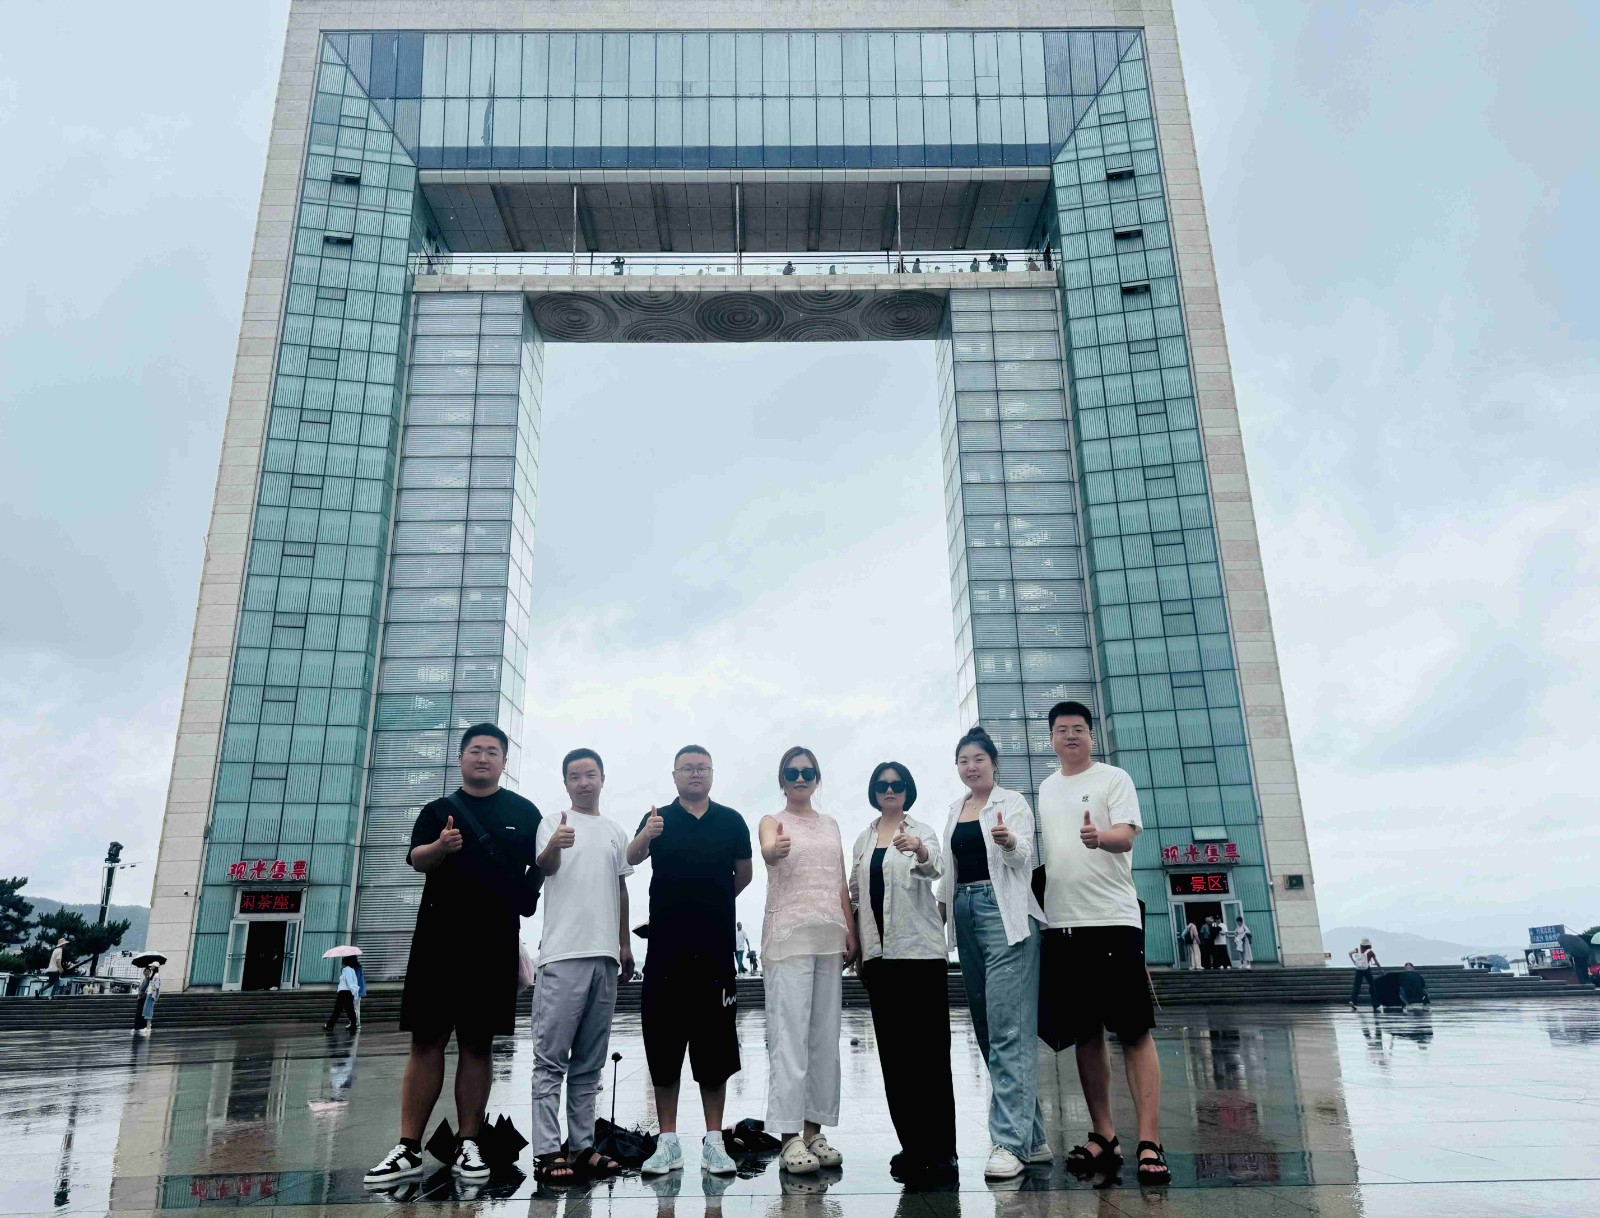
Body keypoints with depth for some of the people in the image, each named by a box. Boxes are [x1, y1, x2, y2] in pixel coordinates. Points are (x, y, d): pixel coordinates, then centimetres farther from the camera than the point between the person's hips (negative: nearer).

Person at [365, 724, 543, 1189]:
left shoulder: (524, 812, 9)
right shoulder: (438, 810, 10)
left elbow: (542, 865, 11)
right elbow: (416, 859, -5)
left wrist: (529, 896, -9)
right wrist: (441, 847, -27)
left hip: (494, 944, 0)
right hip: (438, 939, 0)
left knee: (477, 1044, 5)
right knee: (426, 1041, 1)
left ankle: (467, 1145, 13)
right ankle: (408, 1149, 6)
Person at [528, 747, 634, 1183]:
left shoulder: (617, 832, 18)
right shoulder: (553, 823, 3)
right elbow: (545, 868, -16)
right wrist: (553, 847, -40)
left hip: (604, 956, 5)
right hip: (564, 954, -5)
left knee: (590, 1061, 9)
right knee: (551, 1058, -5)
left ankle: (582, 1146, 15)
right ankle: (547, 1151, -2)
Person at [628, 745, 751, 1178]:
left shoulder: (731, 821, 7)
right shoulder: (658, 819, 3)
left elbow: (743, 874, 15)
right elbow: (632, 858, -12)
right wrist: (645, 837, -33)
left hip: (716, 949, 1)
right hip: (666, 949, -1)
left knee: (715, 1047, 5)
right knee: (663, 1046, 4)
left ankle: (713, 1142, 13)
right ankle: (667, 1143, 13)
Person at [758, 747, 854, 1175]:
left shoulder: (830, 824, 17)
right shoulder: (772, 821, 2)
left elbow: (841, 882, 17)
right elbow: (767, 850, -22)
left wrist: (850, 930, 8)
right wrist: (774, 849, -45)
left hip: (829, 936, 5)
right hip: (788, 935, -5)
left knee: (825, 1035, 7)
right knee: (789, 1035, -8)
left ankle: (814, 1129, 15)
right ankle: (789, 1136, -5)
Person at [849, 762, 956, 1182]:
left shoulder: (922, 832, -1)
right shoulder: (862, 840, 14)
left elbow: (933, 868, -23)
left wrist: (920, 852, -44)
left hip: (919, 949, -5)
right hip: (878, 952, 5)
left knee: (929, 1047, -4)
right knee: (893, 1050, 6)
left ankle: (940, 1147, 1)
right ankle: (912, 1144, 13)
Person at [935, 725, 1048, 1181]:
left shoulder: (1012, 802, -1)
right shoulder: (955, 810, 17)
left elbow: (1023, 856, -15)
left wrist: (1009, 842, -35)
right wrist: (942, 904, 15)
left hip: (1004, 913, -7)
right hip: (965, 913, 7)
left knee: (1007, 1028, -13)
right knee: (988, 1028, 7)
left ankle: (1010, 1140, -12)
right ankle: (1031, 1137, 15)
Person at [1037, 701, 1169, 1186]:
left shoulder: (1114, 779, -1)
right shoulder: (1044, 790, 16)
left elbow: (1127, 837, -16)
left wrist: (1100, 837, -36)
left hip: (1113, 919, -5)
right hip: (1061, 925, 6)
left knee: (1134, 1031, -5)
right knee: (1086, 1034, 10)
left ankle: (1149, 1143, -2)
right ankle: (1103, 1137, 19)